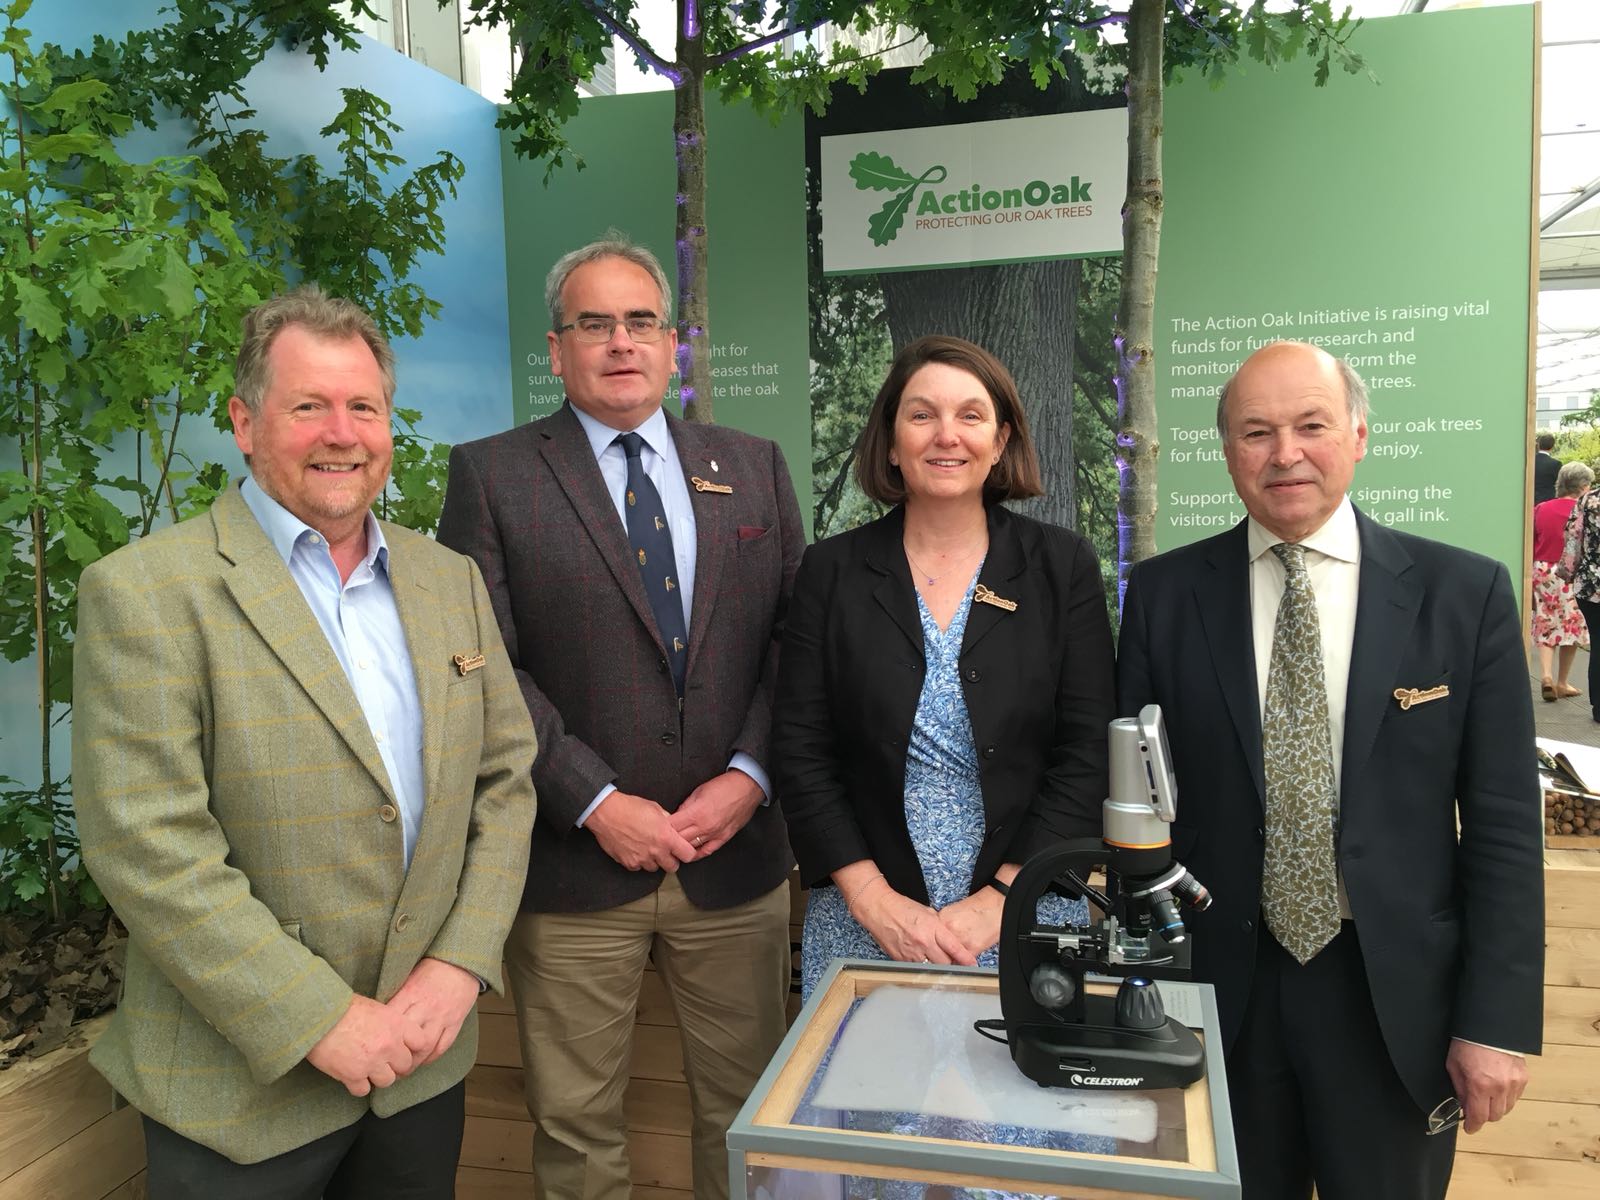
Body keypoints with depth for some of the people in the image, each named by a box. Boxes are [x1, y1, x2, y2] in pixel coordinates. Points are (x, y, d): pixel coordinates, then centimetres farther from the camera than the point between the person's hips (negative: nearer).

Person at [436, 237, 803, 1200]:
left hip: (737, 857, 3)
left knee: (748, 1113, 16)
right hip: (575, 865, -2)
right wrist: (596, 803, -13)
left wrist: (750, 774, -8)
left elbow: (795, 638, 5)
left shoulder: (755, 467, 8)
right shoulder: (491, 475, -1)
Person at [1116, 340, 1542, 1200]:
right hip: (1217, 987, 1)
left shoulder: (1464, 592, -4)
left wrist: (1498, 1021, -4)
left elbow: (1502, 823, -3)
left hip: (1396, 997, 0)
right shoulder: (1164, 595, -3)